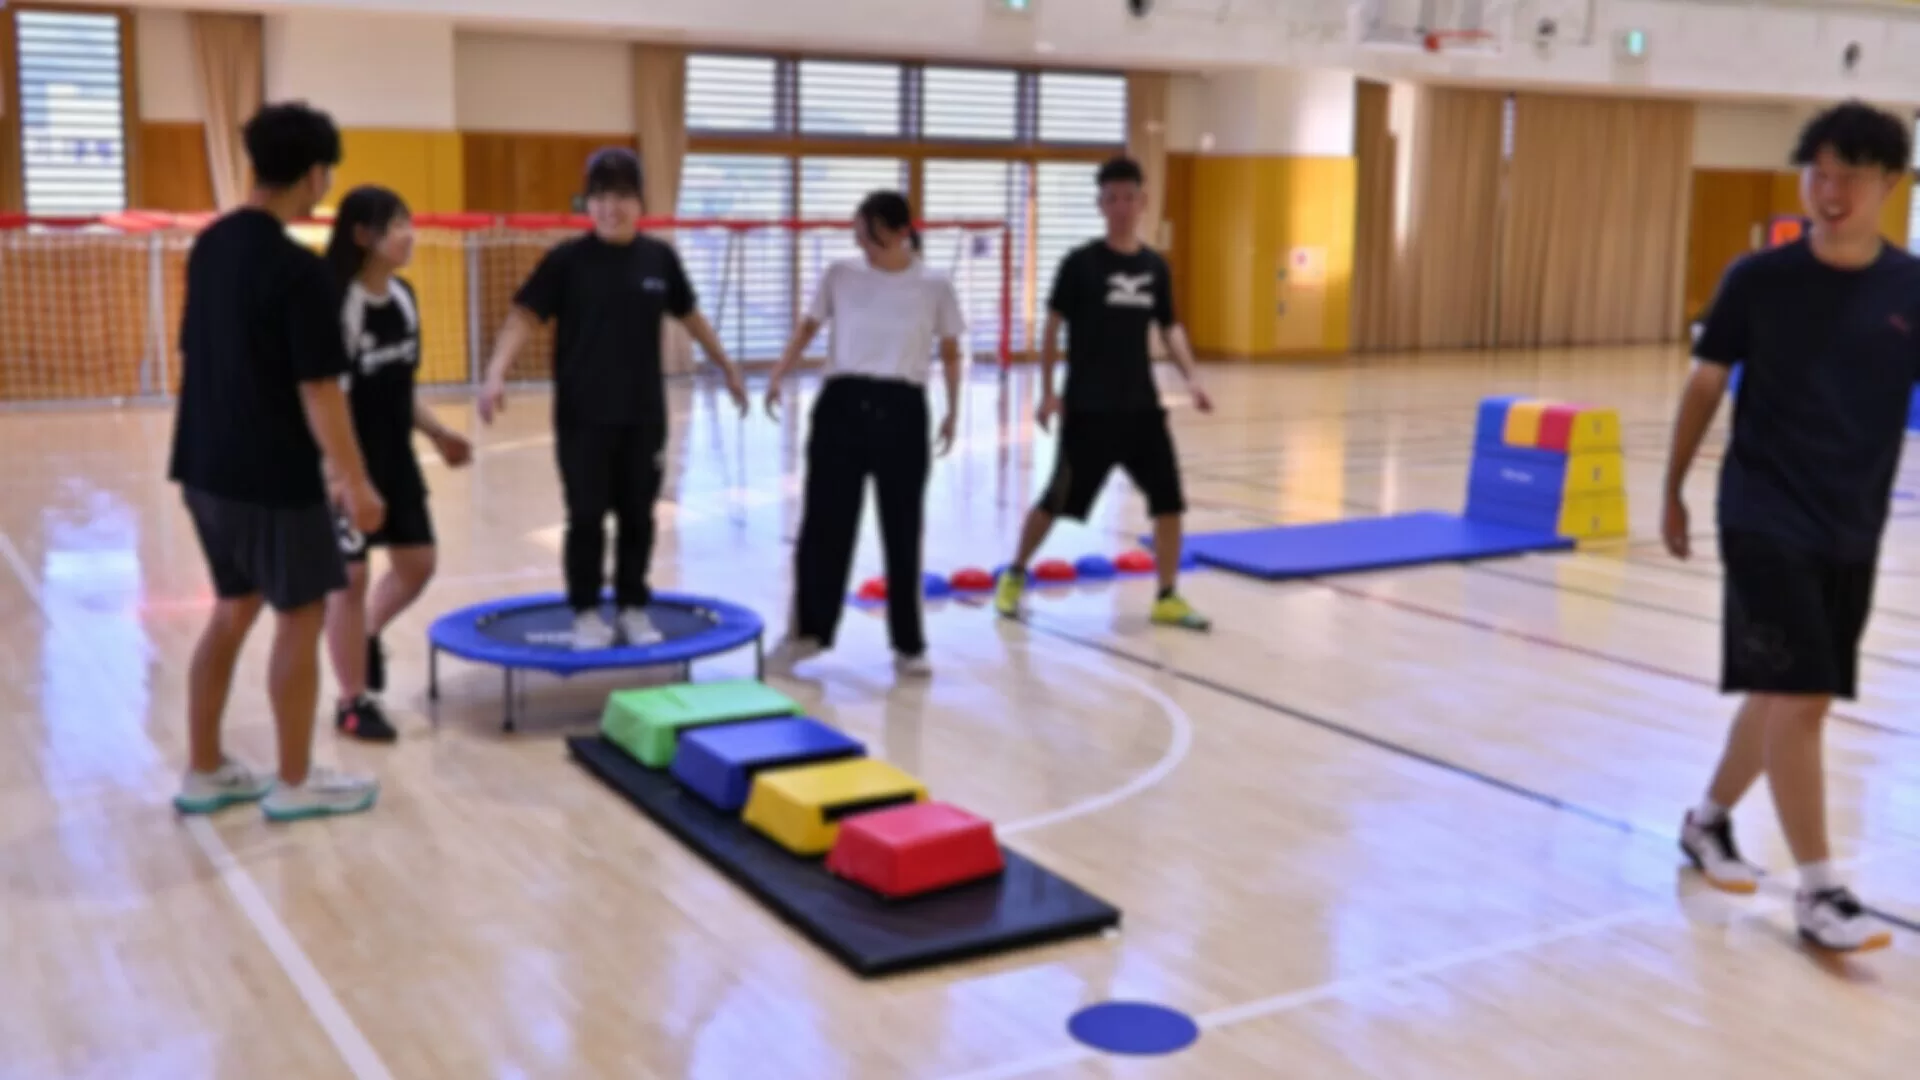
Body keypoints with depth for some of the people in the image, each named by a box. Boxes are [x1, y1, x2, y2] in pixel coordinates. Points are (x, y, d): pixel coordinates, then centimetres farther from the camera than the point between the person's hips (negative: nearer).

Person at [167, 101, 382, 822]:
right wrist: (356, 484, -13)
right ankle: (295, 784, 16)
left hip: (207, 465, 8)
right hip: (273, 476, -8)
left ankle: (204, 773, 25)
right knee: (301, 618, 6)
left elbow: (200, 354, 14)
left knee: (233, 611, 19)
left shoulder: (210, 247, 6)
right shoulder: (299, 271, -19)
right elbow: (318, 392, -20)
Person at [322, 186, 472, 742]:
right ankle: (353, 703, 16)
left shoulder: (404, 295, 5)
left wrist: (438, 433, 13)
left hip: (396, 456, 7)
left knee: (417, 563, 12)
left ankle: (369, 634, 40)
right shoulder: (337, 302, -19)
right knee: (350, 576, 3)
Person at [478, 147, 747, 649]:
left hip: (643, 415, 2)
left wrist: (728, 368, 22)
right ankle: (586, 612, 17)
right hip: (582, 416, -2)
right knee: (586, 517, 4)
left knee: (637, 516, 9)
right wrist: (496, 373, -26)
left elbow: (691, 316, 16)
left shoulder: (659, 257, 2)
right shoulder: (568, 258, -7)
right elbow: (524, 317, -11)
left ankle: (633, 608, 23)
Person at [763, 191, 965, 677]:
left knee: (902, 530, 5)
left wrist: (952, 411, 6)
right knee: (824, 522, 3)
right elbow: (809, 327, 13)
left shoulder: (935, 286, -1)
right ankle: (810, 629, 19)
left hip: (902, 410, -1)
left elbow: (950, 352, 9)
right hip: (841, 405, 1)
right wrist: (778, 375, 2)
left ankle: (908, 644, 16)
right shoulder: (840, 275, 2)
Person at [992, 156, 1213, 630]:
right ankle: (1015, 575, 25)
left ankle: (1168, 597, 14)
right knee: (1060, 499, 3)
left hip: (1142, 406, 4)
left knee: (1170, 498, 1)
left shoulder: (1156, 266, 6)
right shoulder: (1081, 263, -7)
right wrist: (1048, 391, -9)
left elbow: (1169, 327, 15)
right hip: (1088, 408, -4)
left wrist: (1191, 377, 1)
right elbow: (1053, 326, -4)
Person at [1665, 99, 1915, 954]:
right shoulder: (1759, 279, -6)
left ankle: (1708, 820, 36)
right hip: (1764, 518, -3)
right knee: (1797, 696, -10)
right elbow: (1706, 384, 4)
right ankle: (1817, 892, -3)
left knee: (1786, 691, 14)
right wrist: (1673, 491, 8)